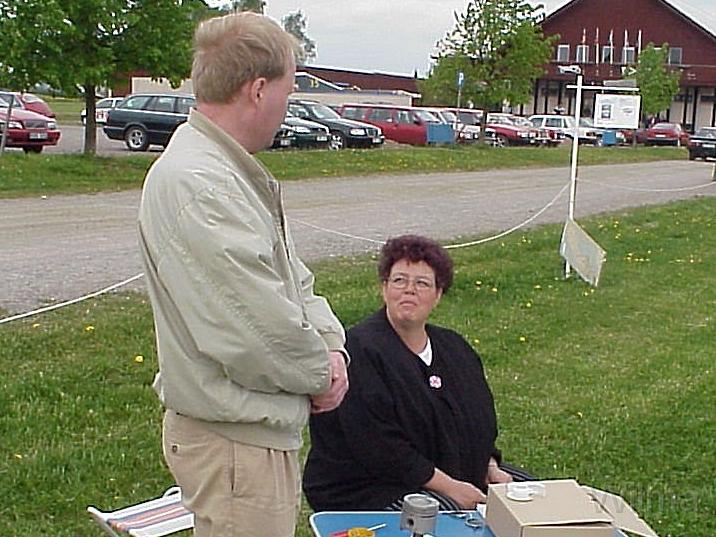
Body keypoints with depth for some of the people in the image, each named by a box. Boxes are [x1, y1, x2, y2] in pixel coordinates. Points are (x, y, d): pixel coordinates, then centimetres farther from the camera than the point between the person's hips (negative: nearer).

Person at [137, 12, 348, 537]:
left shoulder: (232, 172, 11)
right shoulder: (193, 182, -24)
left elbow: (292, 277, 16)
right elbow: (255, 327, -27)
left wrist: (330, 345, 0)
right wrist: (320, 373, -10)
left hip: (264, 428, 10)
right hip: (234, 439, -10)